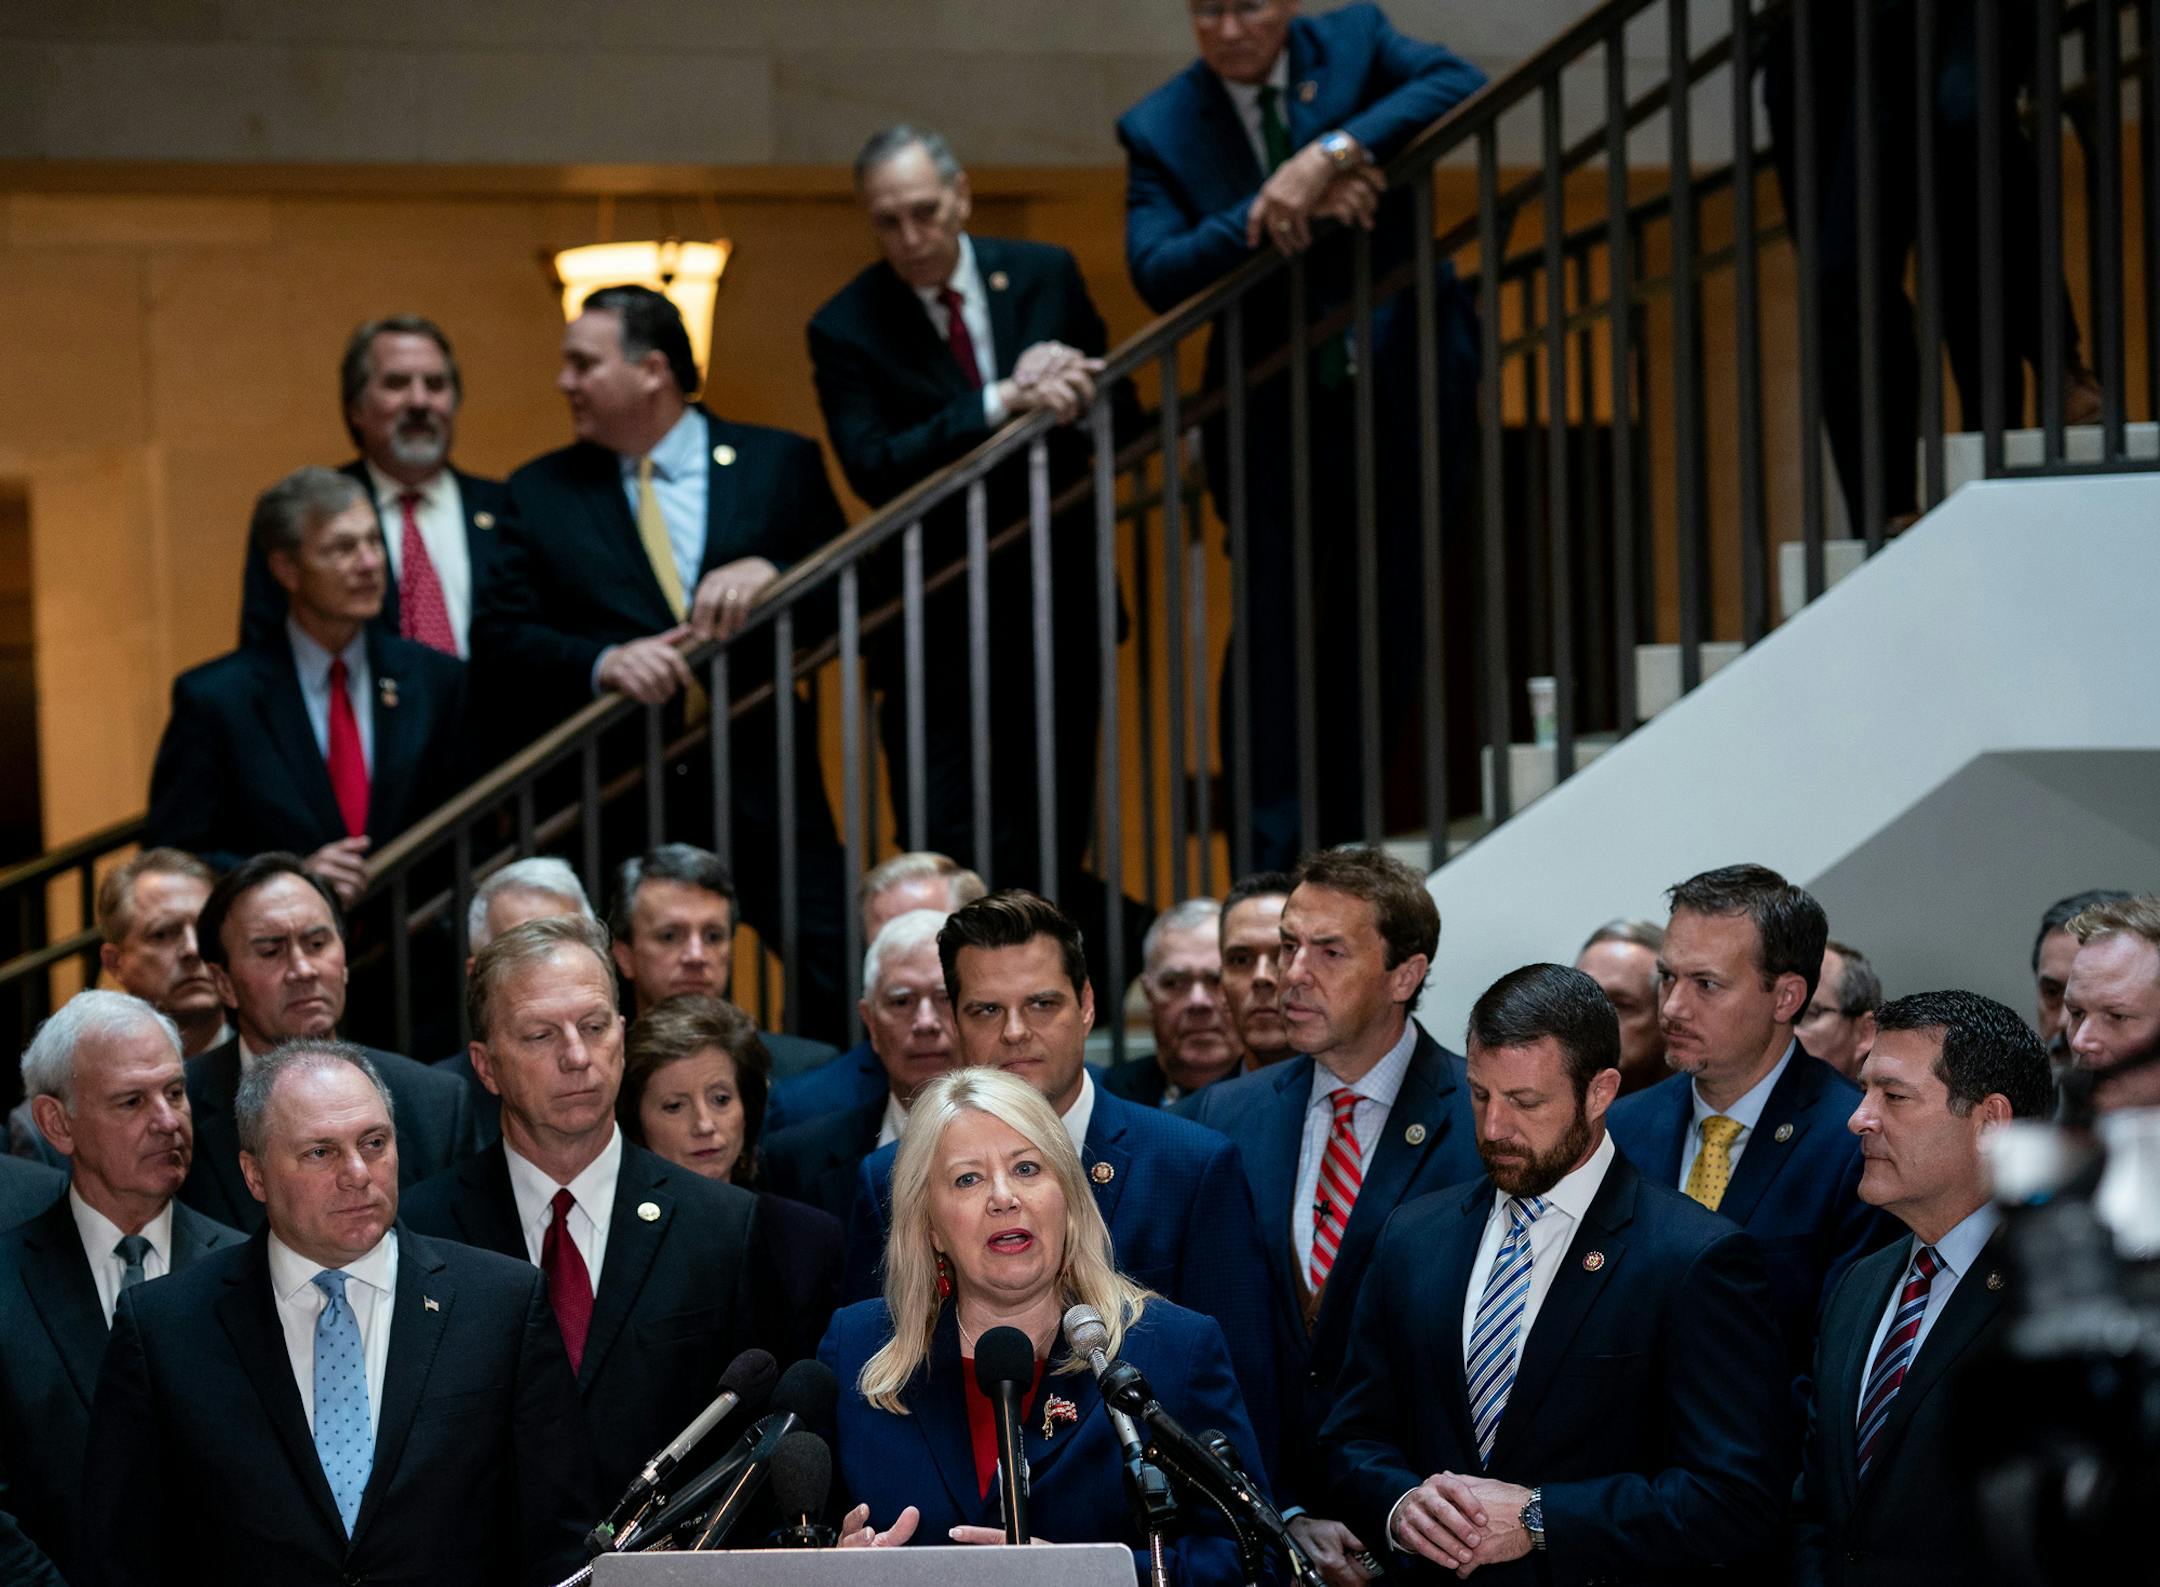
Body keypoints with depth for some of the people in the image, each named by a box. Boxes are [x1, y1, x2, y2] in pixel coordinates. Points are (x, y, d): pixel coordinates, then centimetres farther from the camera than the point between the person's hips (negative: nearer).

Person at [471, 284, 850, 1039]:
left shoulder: (781, 465, 8)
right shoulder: (540, 493, 10)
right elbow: (495, 644, 2)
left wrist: (769, 574, -14)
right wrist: (601, 663, -17)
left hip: (762, 788, 0)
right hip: (615, 806, 1)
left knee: (843, 990, -8)